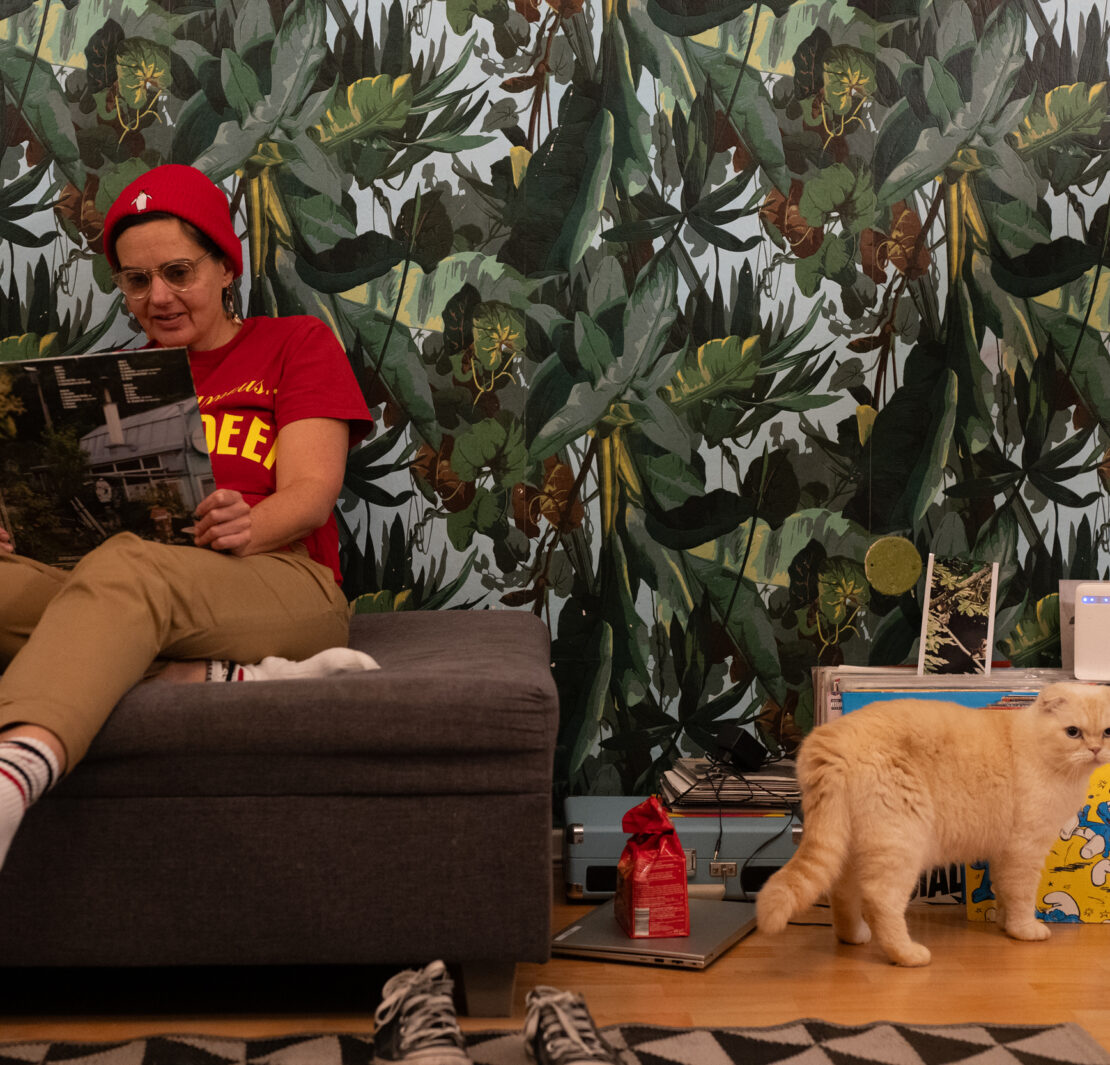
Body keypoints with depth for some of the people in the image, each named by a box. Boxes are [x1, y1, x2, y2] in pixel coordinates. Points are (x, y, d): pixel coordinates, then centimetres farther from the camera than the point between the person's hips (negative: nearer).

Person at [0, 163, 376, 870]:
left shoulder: (296, 343, 16)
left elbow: (312, 490, 1)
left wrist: (245, 530, -24)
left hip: (280, 580, -4)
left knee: (124, 569, -40)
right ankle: (230, 680, -40)